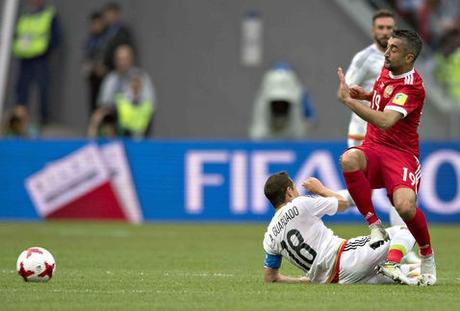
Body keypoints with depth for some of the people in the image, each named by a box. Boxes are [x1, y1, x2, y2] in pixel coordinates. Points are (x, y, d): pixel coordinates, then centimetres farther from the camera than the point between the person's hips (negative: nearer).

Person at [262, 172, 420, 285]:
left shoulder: (269, 238, 12)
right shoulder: (301, 204, -2)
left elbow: (270, 277, 19)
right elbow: (343, 203, 12)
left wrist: (309, 280, 29)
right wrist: (320, 189, 30)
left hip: (330, 280, 6)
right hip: (344, 258, -6)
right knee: (403, 231, -1)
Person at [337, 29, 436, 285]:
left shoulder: (412, 87, -17)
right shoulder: (387, 69, 9)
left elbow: (385, 121, -30)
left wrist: (349, 100, -28)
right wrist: (366, 94, 12)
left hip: (402, 154, -6)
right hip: (373, 148, 6)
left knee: (405, 206, -32)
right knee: (349, 159, -32)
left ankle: (427, 255, 0)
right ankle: (375, 226, -20)